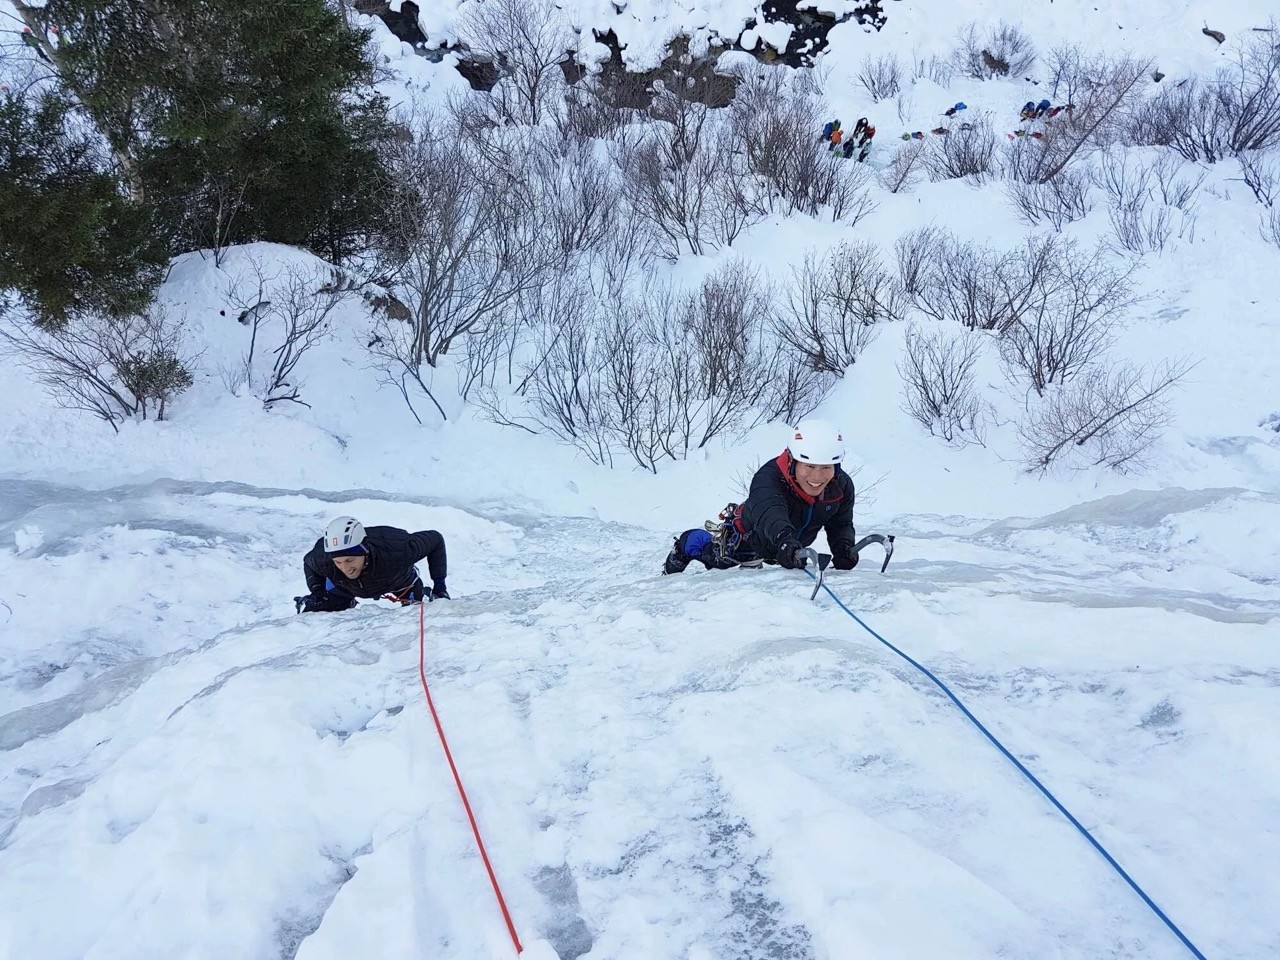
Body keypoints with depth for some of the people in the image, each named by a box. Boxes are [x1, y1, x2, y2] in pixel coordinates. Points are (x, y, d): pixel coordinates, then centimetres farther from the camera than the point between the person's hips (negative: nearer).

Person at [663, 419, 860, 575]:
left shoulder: (842, 486, -26)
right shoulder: (768, 478, -45)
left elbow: (841, 524, -13)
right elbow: (770, 512, -65)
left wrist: (845, 548, -36)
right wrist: (784, 538, -87)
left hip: (794, 545, 6)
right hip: (747, 540, -6)